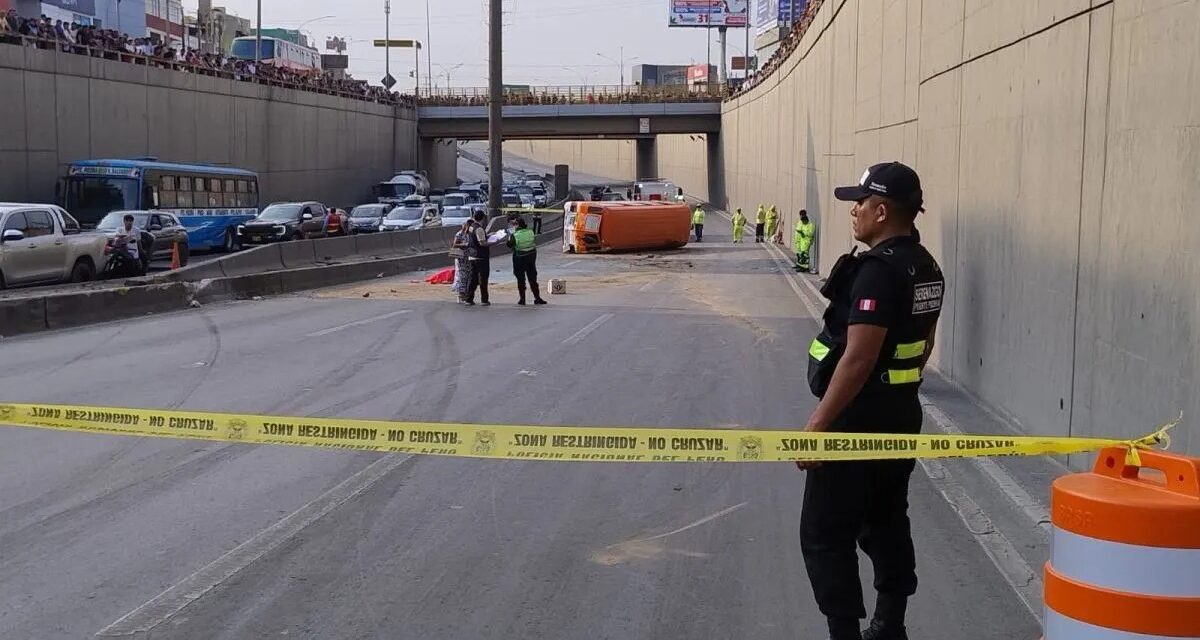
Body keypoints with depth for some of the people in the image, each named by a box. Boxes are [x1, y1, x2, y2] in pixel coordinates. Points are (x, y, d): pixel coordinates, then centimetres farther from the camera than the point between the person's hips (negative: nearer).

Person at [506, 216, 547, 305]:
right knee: (532, 279, 12)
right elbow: (535, 242, 4)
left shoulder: (515, 235, -18)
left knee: (521, 279, 8)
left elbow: (509, 245, -5)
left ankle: (522, 299, 9)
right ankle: (537, 298, 13)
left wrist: (509, 237, 9)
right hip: (531, 257, 3)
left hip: (519, 259, -3)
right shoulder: (531, 232, -8)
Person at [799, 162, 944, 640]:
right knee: (887, 523, 19)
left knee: (825, 534, -2)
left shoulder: (878, 271, -22)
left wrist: (817, 425, -24)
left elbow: (858, 358, -26)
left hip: (859, 419, -10)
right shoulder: (925, 267, 9)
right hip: (902, 415, 10)